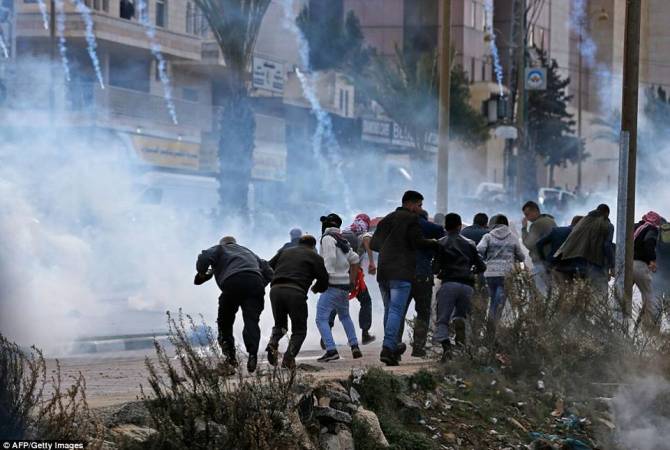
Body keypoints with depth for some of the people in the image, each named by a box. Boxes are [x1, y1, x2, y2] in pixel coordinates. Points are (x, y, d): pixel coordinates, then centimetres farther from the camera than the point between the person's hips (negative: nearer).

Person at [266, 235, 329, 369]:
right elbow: (324, 281, 11)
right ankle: (289, 357, -10)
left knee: (279, 324, 24)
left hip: (275, 289, 4)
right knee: (299, 329, 11)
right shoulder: (314, 257, 15)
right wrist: (315, 289, 32)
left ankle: (273, 343, -7)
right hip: (295, 292, -4)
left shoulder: (284, 252, 27)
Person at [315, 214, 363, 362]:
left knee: (321, 318, -10)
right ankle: (355, 347, 17)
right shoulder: (343, 241, 15)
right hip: (345, 286, 8)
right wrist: (352, 280, 25)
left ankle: (331, 350, -24)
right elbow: (354, 259, 21)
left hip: (333, 285, -8)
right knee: (345, 316, 26)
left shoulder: (327, 238, -8)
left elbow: (330, 258, -21)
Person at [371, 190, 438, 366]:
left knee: (389, 310, 16)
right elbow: (418, 242, -12)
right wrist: (434, 243, 5)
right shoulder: (411, 219, -3)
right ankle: (388, 349, -21)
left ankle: (392, 347, 21)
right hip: (401, 272, -7)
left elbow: (373, 243, 19)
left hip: (383, 272, 7)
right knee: (396, 311, -11)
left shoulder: (387, 219, 18)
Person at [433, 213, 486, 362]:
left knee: (443, 320, 0)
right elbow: (482, 267, 16)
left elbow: (436, 267, 1)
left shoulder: (442, 243, 8)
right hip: (468, 285, 3)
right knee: (461, 314, 20)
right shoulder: (469, 244, 18)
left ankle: (446, 345, -23)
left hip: (449, 283, -3)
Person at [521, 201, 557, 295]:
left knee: (543, 292, -11)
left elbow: (529, 244, -18)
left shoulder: (537, 224, -12)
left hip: (541, 263, -9)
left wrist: (524, 228, -9)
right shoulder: (552, 221, 17)